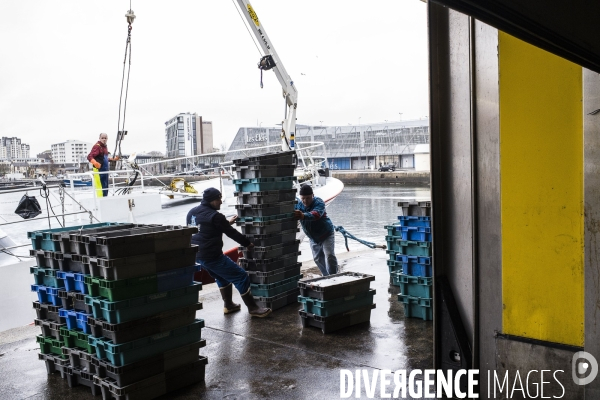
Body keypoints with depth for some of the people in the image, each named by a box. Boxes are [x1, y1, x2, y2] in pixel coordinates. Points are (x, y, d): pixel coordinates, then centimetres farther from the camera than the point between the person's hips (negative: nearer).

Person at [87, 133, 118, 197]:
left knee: (105, 187, 15)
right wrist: (95, 163, -40)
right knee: (100, 187, -12)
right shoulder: (97, 146, -12)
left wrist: (113, 159, 35)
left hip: (105, 170, 9)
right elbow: (89, 157, -23)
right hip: (99, 170, -9)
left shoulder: (105, 147, 16)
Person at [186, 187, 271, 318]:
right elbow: (232, 233, -10)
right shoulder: (214, 216, -16)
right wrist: (248, 243, 4)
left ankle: (228, 305, 34)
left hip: (196, 255, 10)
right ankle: (253, 308, 2)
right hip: (211, 256, -10)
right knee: (241, 276, -2)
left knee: (222, 276, 30)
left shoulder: (192, 213, 11)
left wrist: (227, 222, 31)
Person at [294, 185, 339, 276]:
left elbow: (316, 214, -50)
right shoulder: (298, 205, -12)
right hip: (313, 237, 6)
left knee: (329, 256, -18)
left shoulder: (319, 203, -28)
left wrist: (303, 216, -70)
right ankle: (326, 276, 33)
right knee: (318, 258, 14)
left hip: (326, 234, -6)